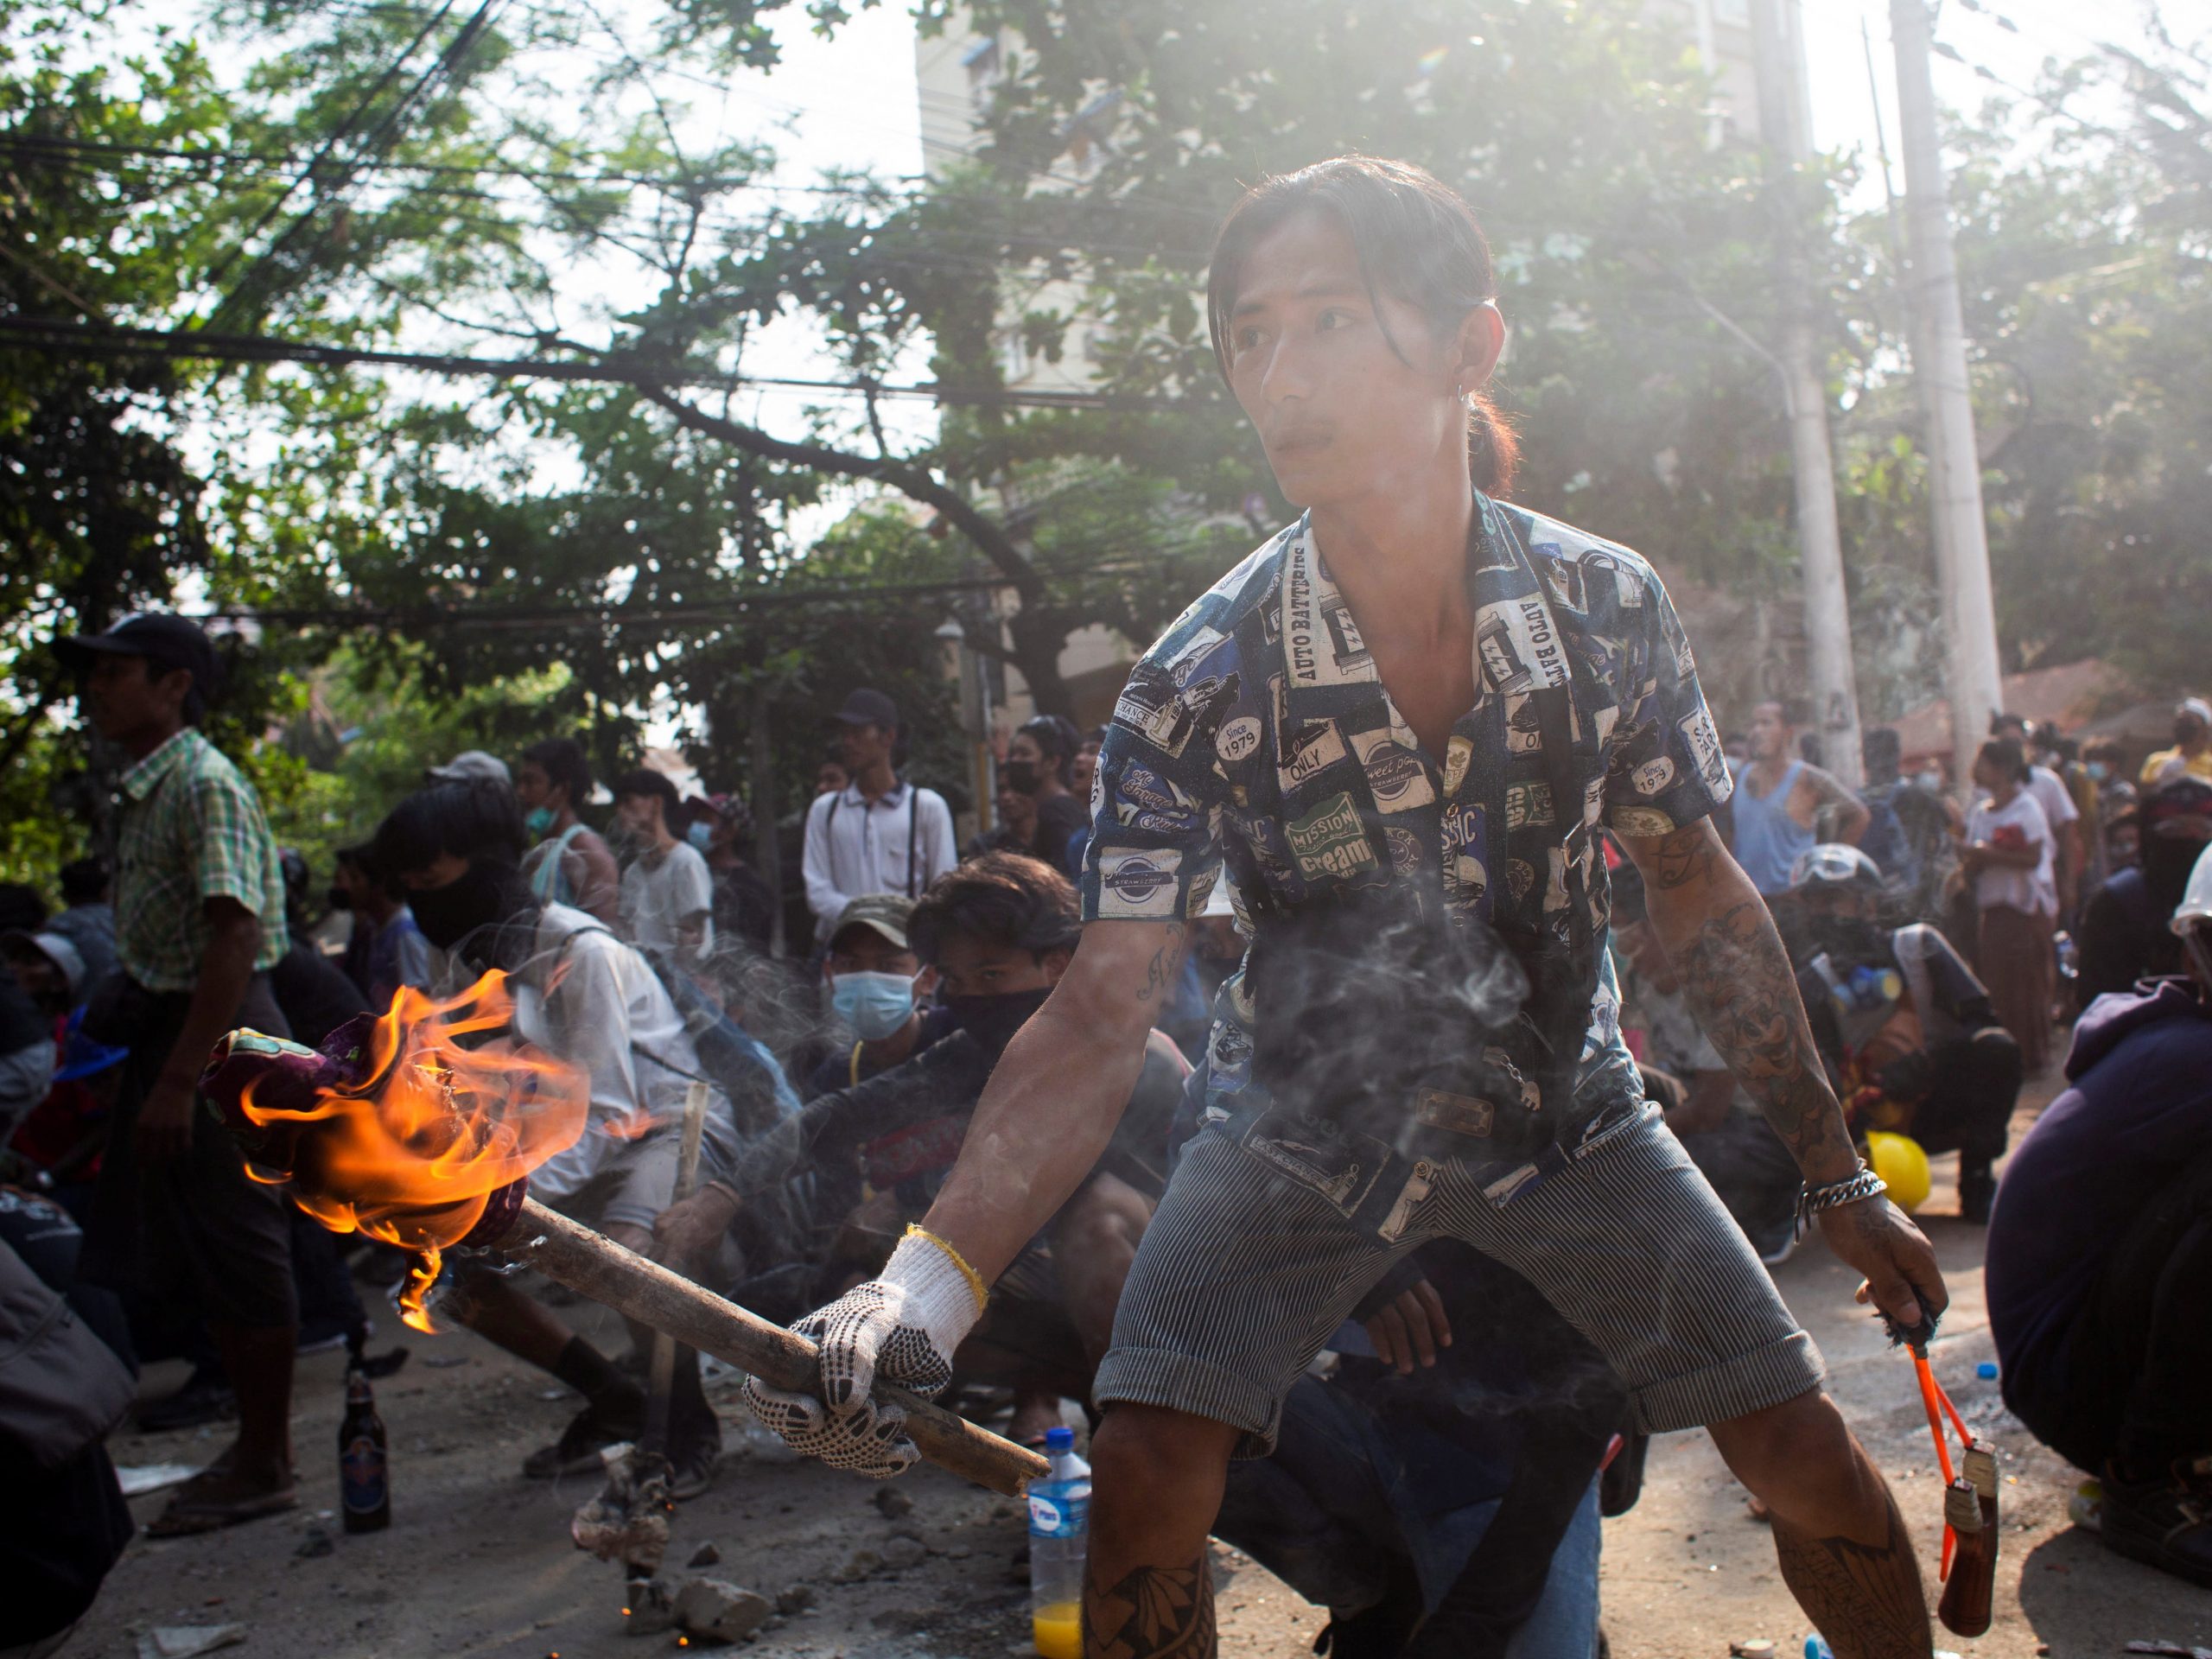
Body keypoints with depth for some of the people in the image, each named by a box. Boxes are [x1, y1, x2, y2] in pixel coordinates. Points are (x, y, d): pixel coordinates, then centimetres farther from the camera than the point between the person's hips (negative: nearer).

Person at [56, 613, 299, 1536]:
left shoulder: (206, 784, -15)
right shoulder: (146, 792, 15)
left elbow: (234, 936, -23)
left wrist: (177, 1080, -25)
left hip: (223, 1041, -10)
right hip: (173, 1031, 10)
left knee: (240, 1253, -1)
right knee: (199, 1258, 15)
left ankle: (265, 1468, 11)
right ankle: (256, 1445, 27)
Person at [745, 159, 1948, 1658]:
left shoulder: (1608, 605, -18)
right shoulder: (1199, 686, -24)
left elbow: (1697, 888, -4)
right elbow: (1101, 1016, -25)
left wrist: (1838, 1175, 1)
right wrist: (925, 1286, -38)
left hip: (1562, 1099, 2)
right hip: (1306, 1125, -1)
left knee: (1810, 1460, 2)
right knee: (1146, 1486, -14)